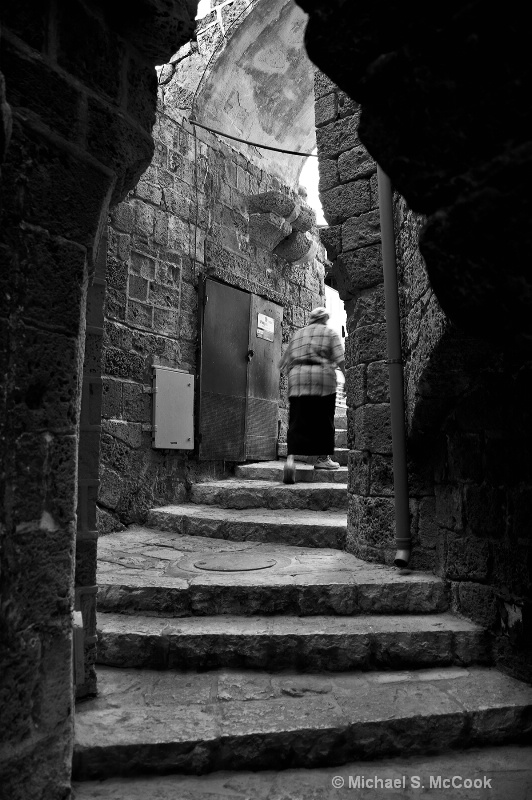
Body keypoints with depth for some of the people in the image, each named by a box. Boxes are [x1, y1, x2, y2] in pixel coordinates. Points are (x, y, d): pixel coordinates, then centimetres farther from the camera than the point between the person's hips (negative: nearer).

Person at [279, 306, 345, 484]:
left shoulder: (297, 334, 23)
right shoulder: (330, 333, 12)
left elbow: (285, 361, 20)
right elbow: (340, 359, -1)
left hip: (297, 379, 3)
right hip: (322, 377, -3)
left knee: (296, 422, -2)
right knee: (323, 420, 7)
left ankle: (290, 458, -18)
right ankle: (323, 458, 12)